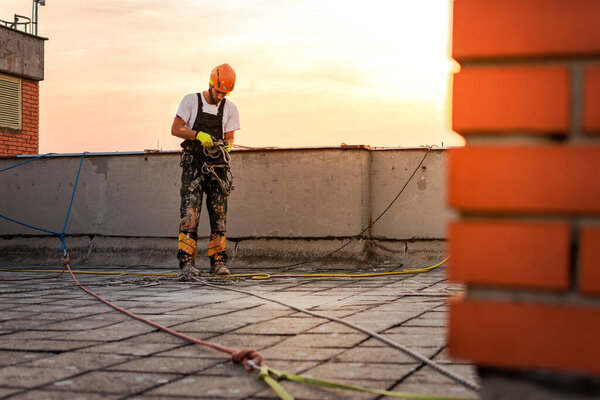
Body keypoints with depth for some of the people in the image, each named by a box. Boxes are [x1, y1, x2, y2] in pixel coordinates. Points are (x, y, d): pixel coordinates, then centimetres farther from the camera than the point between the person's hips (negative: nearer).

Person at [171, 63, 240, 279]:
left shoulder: (230, 109, 9)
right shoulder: (191, 101, 2)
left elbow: (229, 137, 9)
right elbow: (175, 129, -3)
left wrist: (225, 146, -14)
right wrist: (199, 135, -18)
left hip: (217, 165, 3)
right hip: (192, 164, -3)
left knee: (219, 214, 2)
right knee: (190, 213, -13)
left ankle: (218, 262, 10)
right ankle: (187, 263, -17)